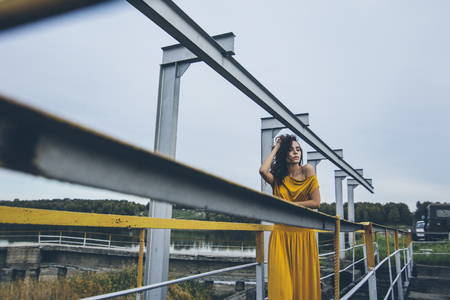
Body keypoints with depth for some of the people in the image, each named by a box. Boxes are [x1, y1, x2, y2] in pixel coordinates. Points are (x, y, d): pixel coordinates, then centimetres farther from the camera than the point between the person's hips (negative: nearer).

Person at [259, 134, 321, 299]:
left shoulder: (307, 170, 0)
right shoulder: (278, 177, 7)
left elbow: (316, 202, -5)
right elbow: (263, 170, -15)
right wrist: (276, 147, -3)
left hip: (303, 233, -1)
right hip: (281, 233, 2)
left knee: (303, 279, 5)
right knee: (281, 282, -1)